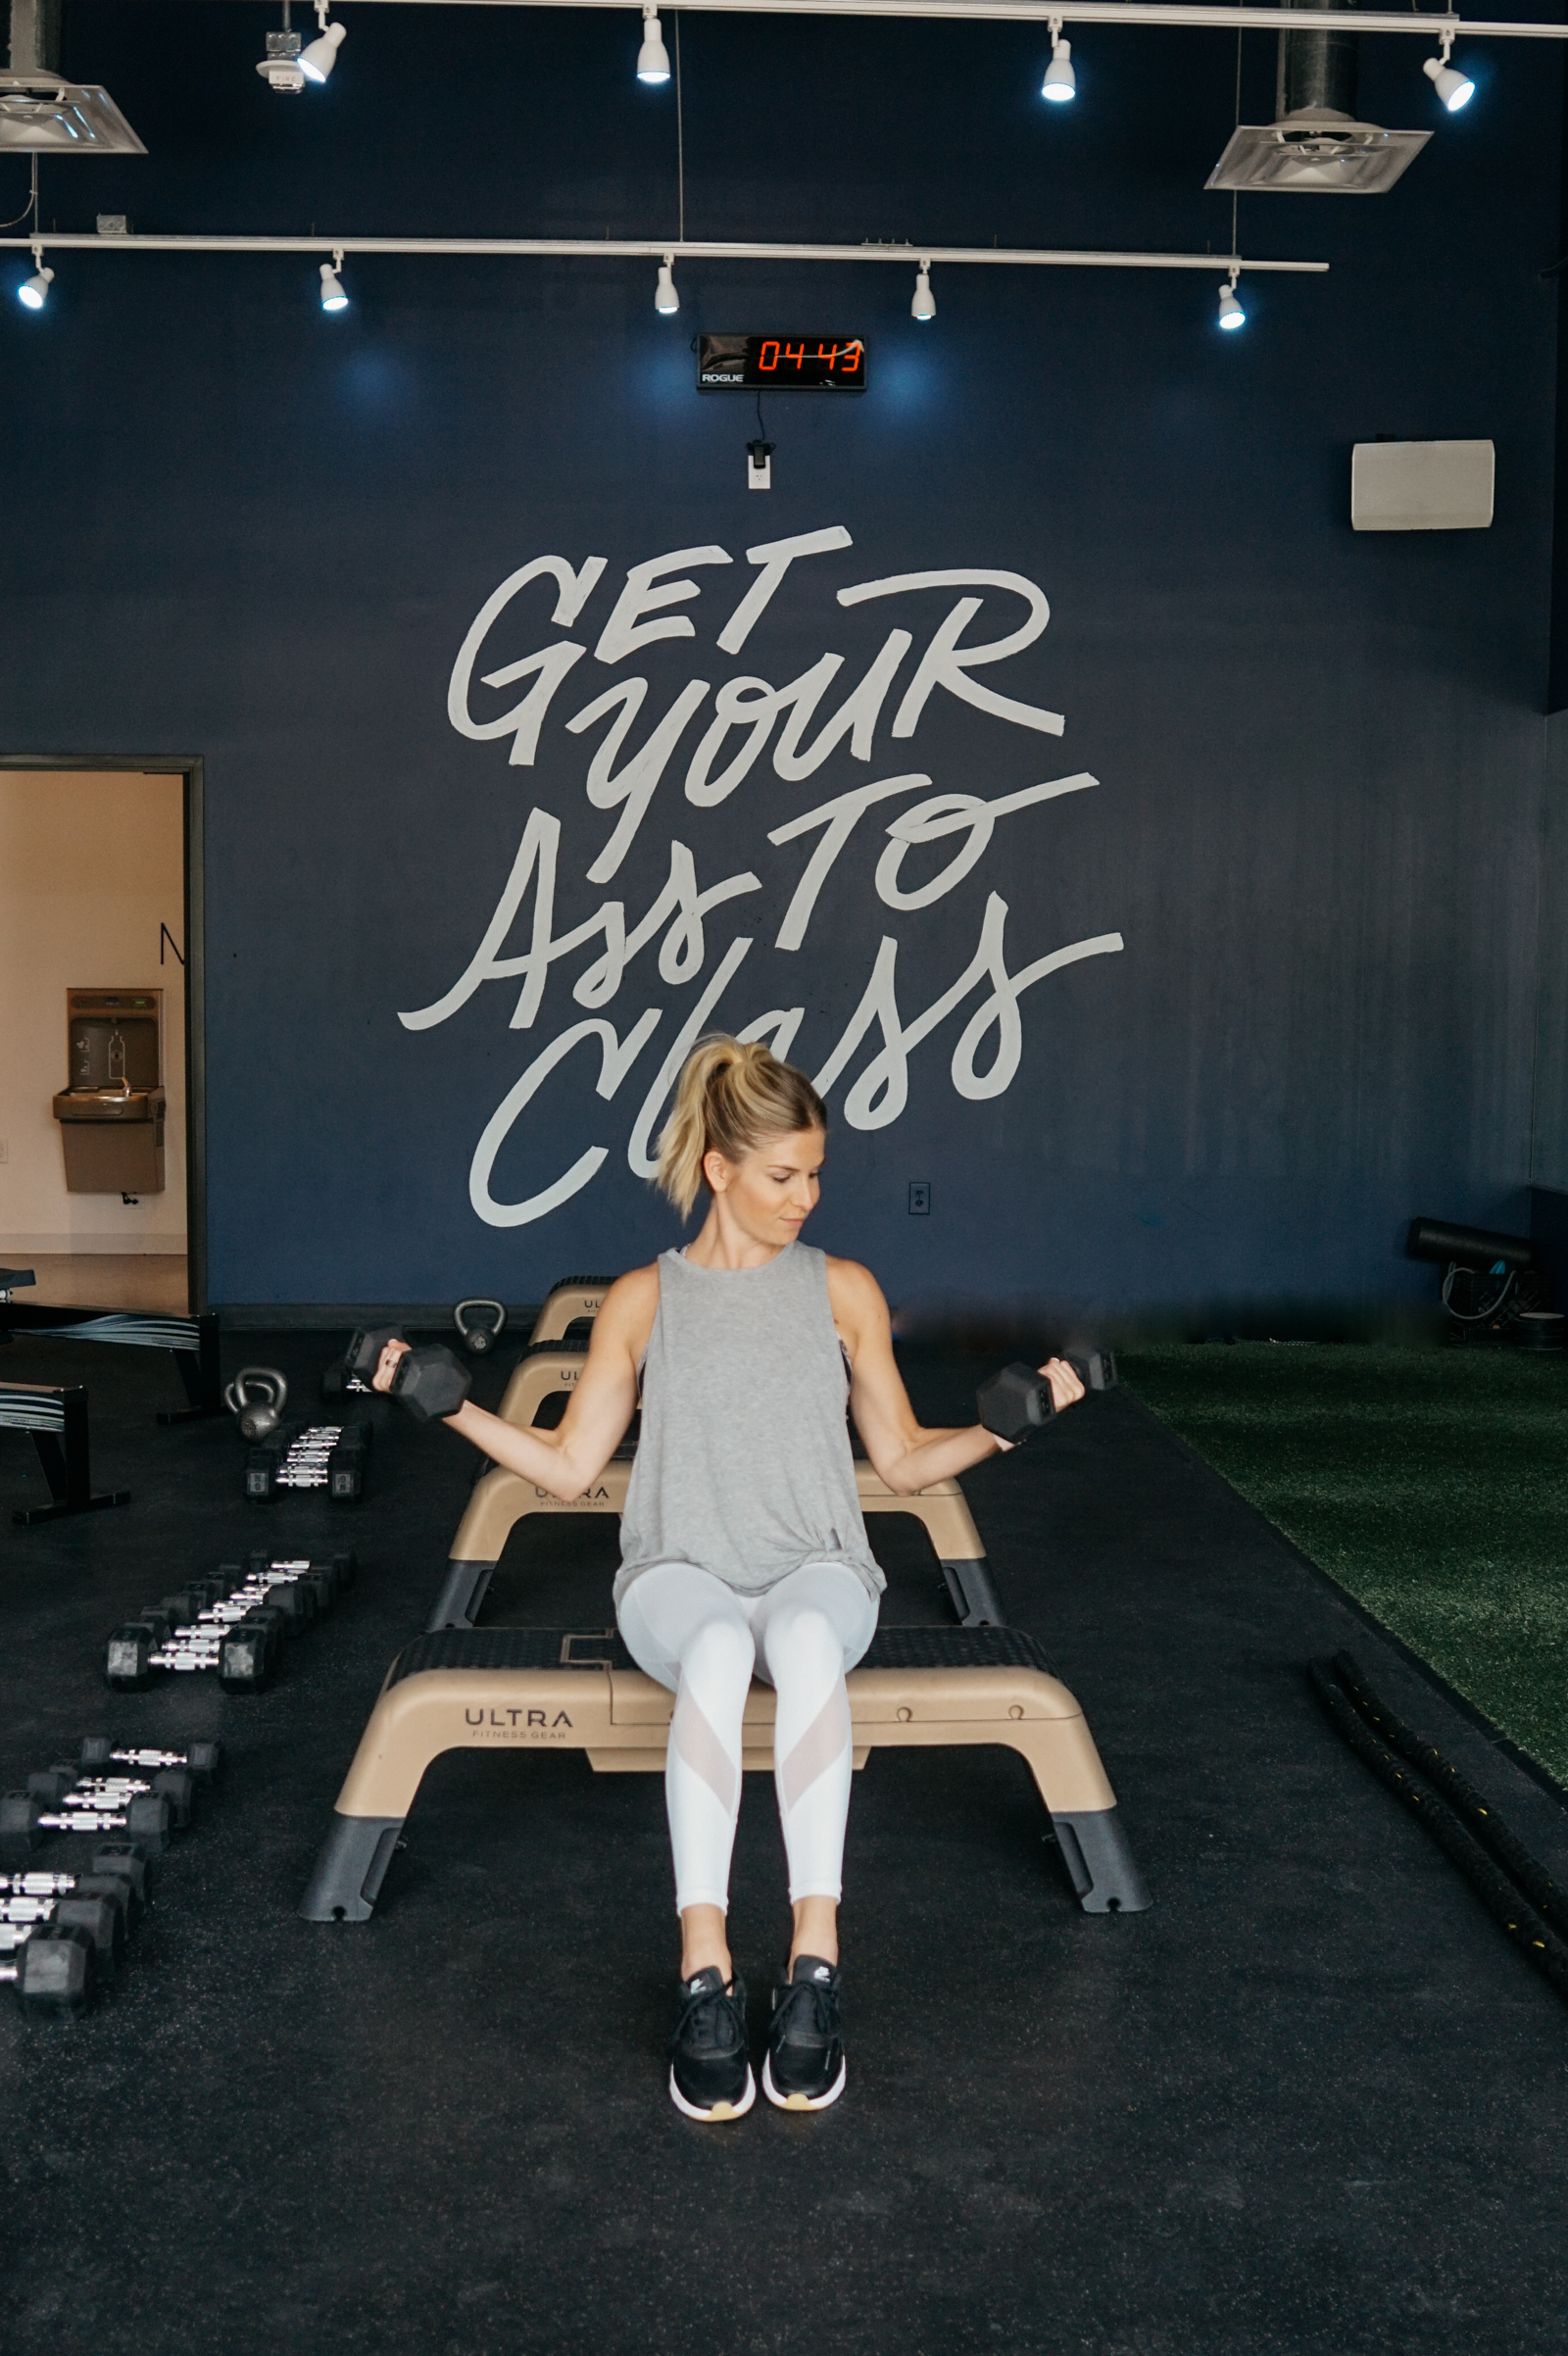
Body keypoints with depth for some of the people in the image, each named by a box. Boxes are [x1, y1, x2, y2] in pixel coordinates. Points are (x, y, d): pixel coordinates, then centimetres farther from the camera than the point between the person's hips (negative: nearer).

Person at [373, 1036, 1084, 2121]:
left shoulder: (844, 1290, 13)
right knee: (718, 1650, -39)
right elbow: (570, 1465, 10)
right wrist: (452, 1407, -2)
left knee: (806, 1638, -39)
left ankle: (815, 1967, -41)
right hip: (680, 1574, 0)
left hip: (817, 1570, 1)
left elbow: (905, 1459, 14)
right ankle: (705, 1977, -39)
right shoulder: (643, 1300, 11)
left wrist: (1000, 1426, -3)